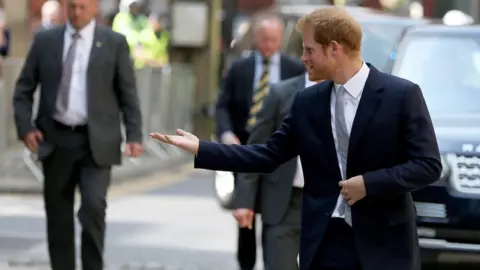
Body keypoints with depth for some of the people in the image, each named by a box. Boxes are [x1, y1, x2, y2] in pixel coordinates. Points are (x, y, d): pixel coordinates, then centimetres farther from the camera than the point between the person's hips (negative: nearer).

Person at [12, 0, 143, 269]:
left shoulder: (114, 43, 1)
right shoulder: (45, 41, 5)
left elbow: (128, 94, 3)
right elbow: (24, 89, 10)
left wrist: (134, 136, -6)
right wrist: (25, 126, -4)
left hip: (96, 142, -2)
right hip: (56, 140, 2)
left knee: (94, 206, -16)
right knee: (58, 214, 7)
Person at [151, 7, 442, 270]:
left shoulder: (402, 94, -7)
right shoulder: (307, 102, 8)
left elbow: (428, 164, -9)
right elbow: (268, 156, 10)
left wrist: (369, 183, -16)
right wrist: (200, 149, 4)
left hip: (383, 243, -4)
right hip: (326, 243, 4)